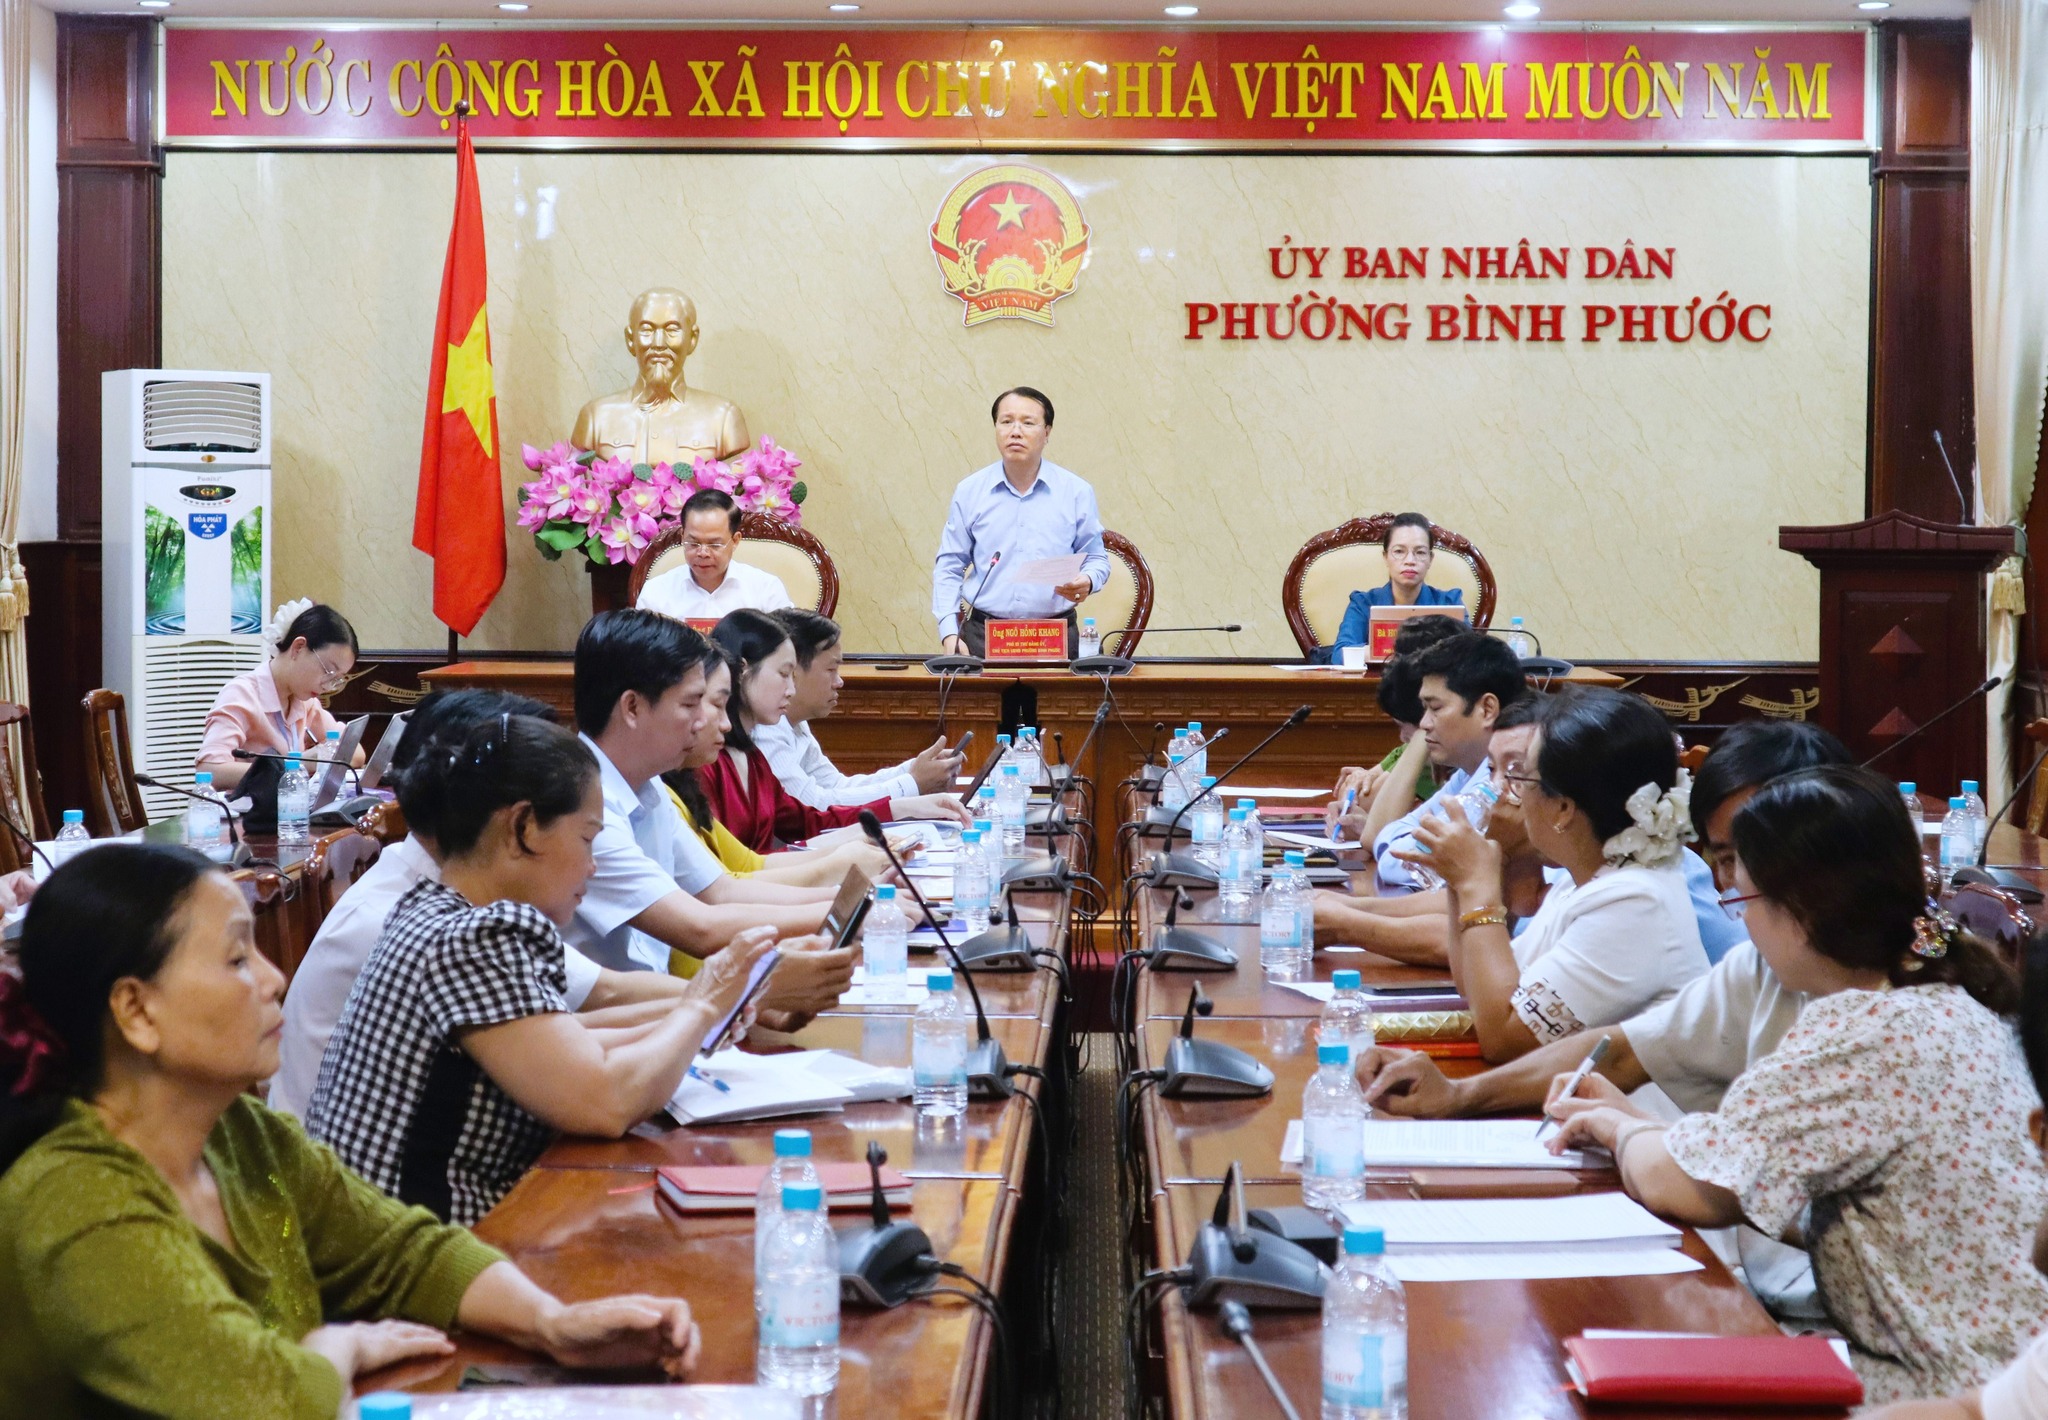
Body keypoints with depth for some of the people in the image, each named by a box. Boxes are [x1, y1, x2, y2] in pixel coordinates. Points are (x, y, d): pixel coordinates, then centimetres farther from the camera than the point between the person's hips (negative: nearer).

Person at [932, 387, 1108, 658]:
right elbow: (949, 567, 10)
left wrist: (1087, 582, -12)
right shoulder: (969, 491, 7)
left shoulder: (1077, 492, 5)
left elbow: (1096, 558, 12)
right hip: (982, 635, 0)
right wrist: (949, 633, -1)